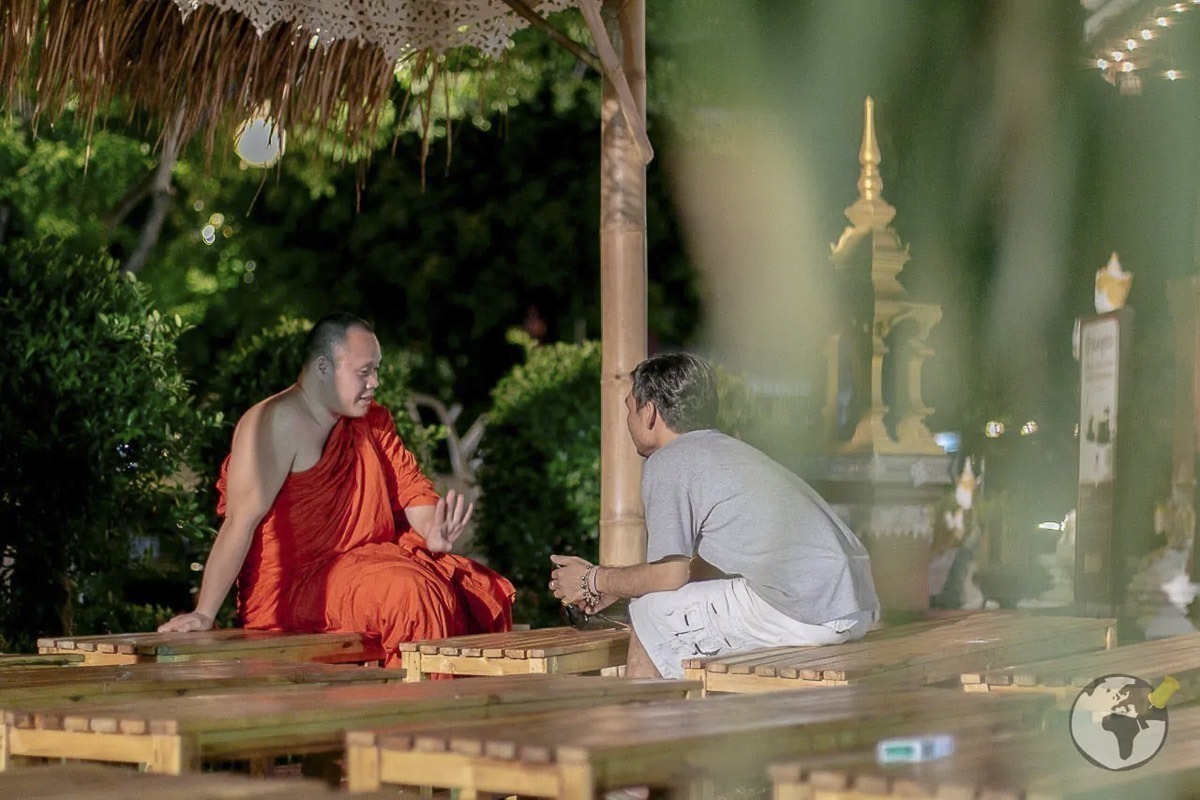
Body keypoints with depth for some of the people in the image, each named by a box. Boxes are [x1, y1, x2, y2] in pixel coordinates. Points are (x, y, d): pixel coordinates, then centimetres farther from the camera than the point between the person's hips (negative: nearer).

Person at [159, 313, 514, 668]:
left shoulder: (372, 420, 11)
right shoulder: (275, 423, -16)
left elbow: (408, 485, 11)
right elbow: (241, 522, -22)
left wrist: (432, 530, -14)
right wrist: (204, 614, -27)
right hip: (289, 591, -9)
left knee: (482, 589, -2)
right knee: (410, 593, -30)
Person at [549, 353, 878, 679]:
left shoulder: (666, 464, -3)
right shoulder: (728, 449, 24)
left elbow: (669, 574, -5)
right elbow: (709, 565, 26)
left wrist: (595, 581, 11)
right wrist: (614, 587, 28)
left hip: (805, 614, -9)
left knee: (651, 613, 4)